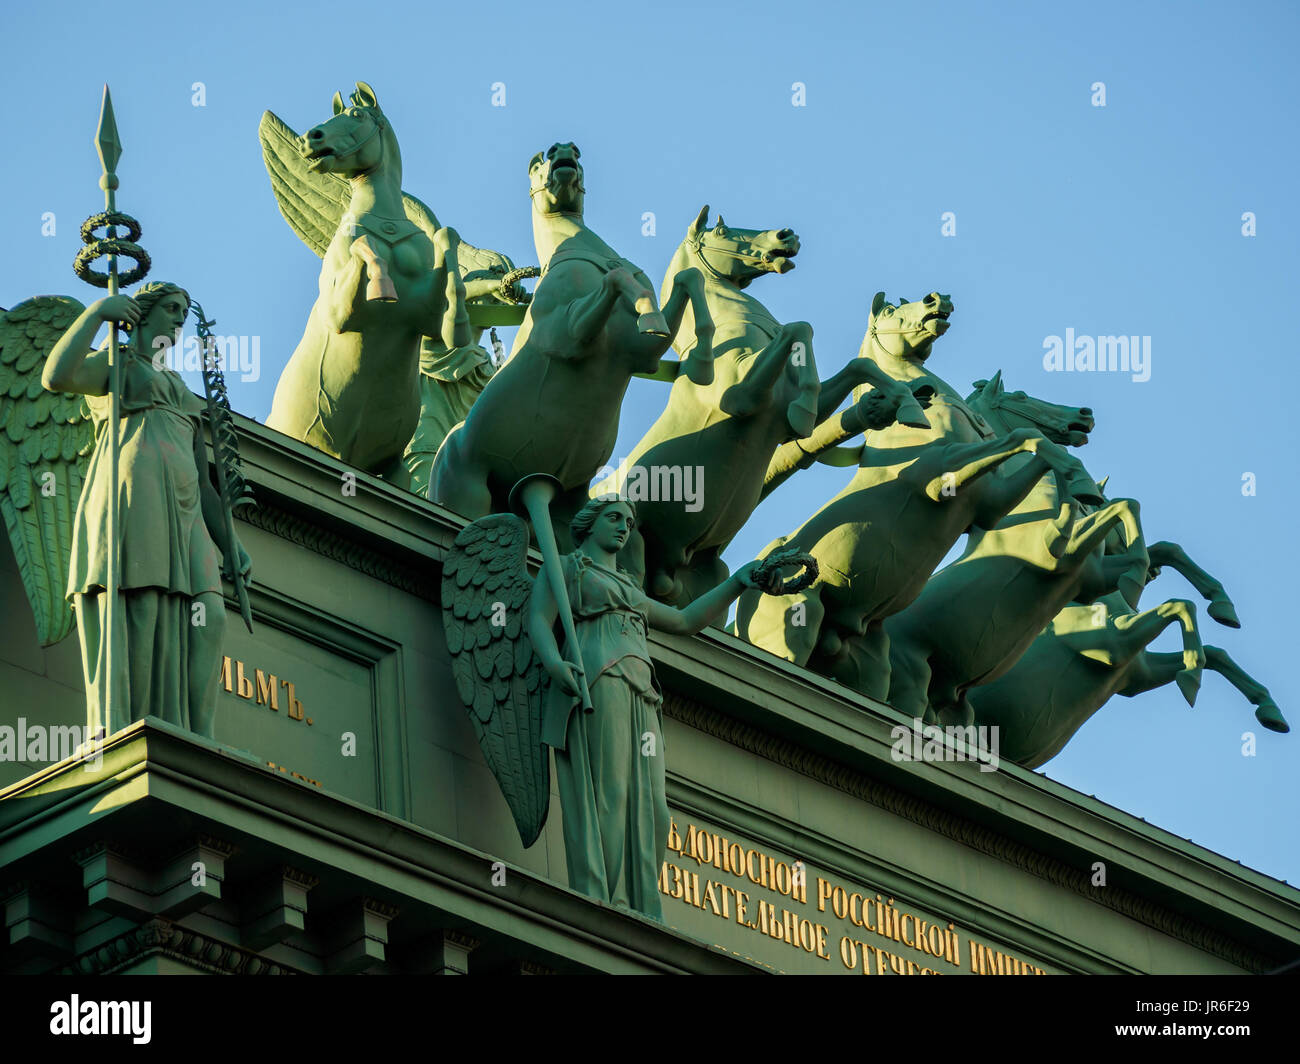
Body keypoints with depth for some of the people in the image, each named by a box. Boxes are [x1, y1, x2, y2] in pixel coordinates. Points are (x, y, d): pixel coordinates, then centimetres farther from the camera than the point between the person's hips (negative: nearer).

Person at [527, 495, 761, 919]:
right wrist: (554, 663, -23)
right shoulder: (564, 567, 15)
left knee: (646, 810, -6)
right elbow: (538, 620, -1)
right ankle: (602, 905, -29)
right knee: (606, 792, -20)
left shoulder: (628, 591, 37)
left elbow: (684, 622, 34)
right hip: (596, 678, -8)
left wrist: (738, 582, 23)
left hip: (638, 697, 8)